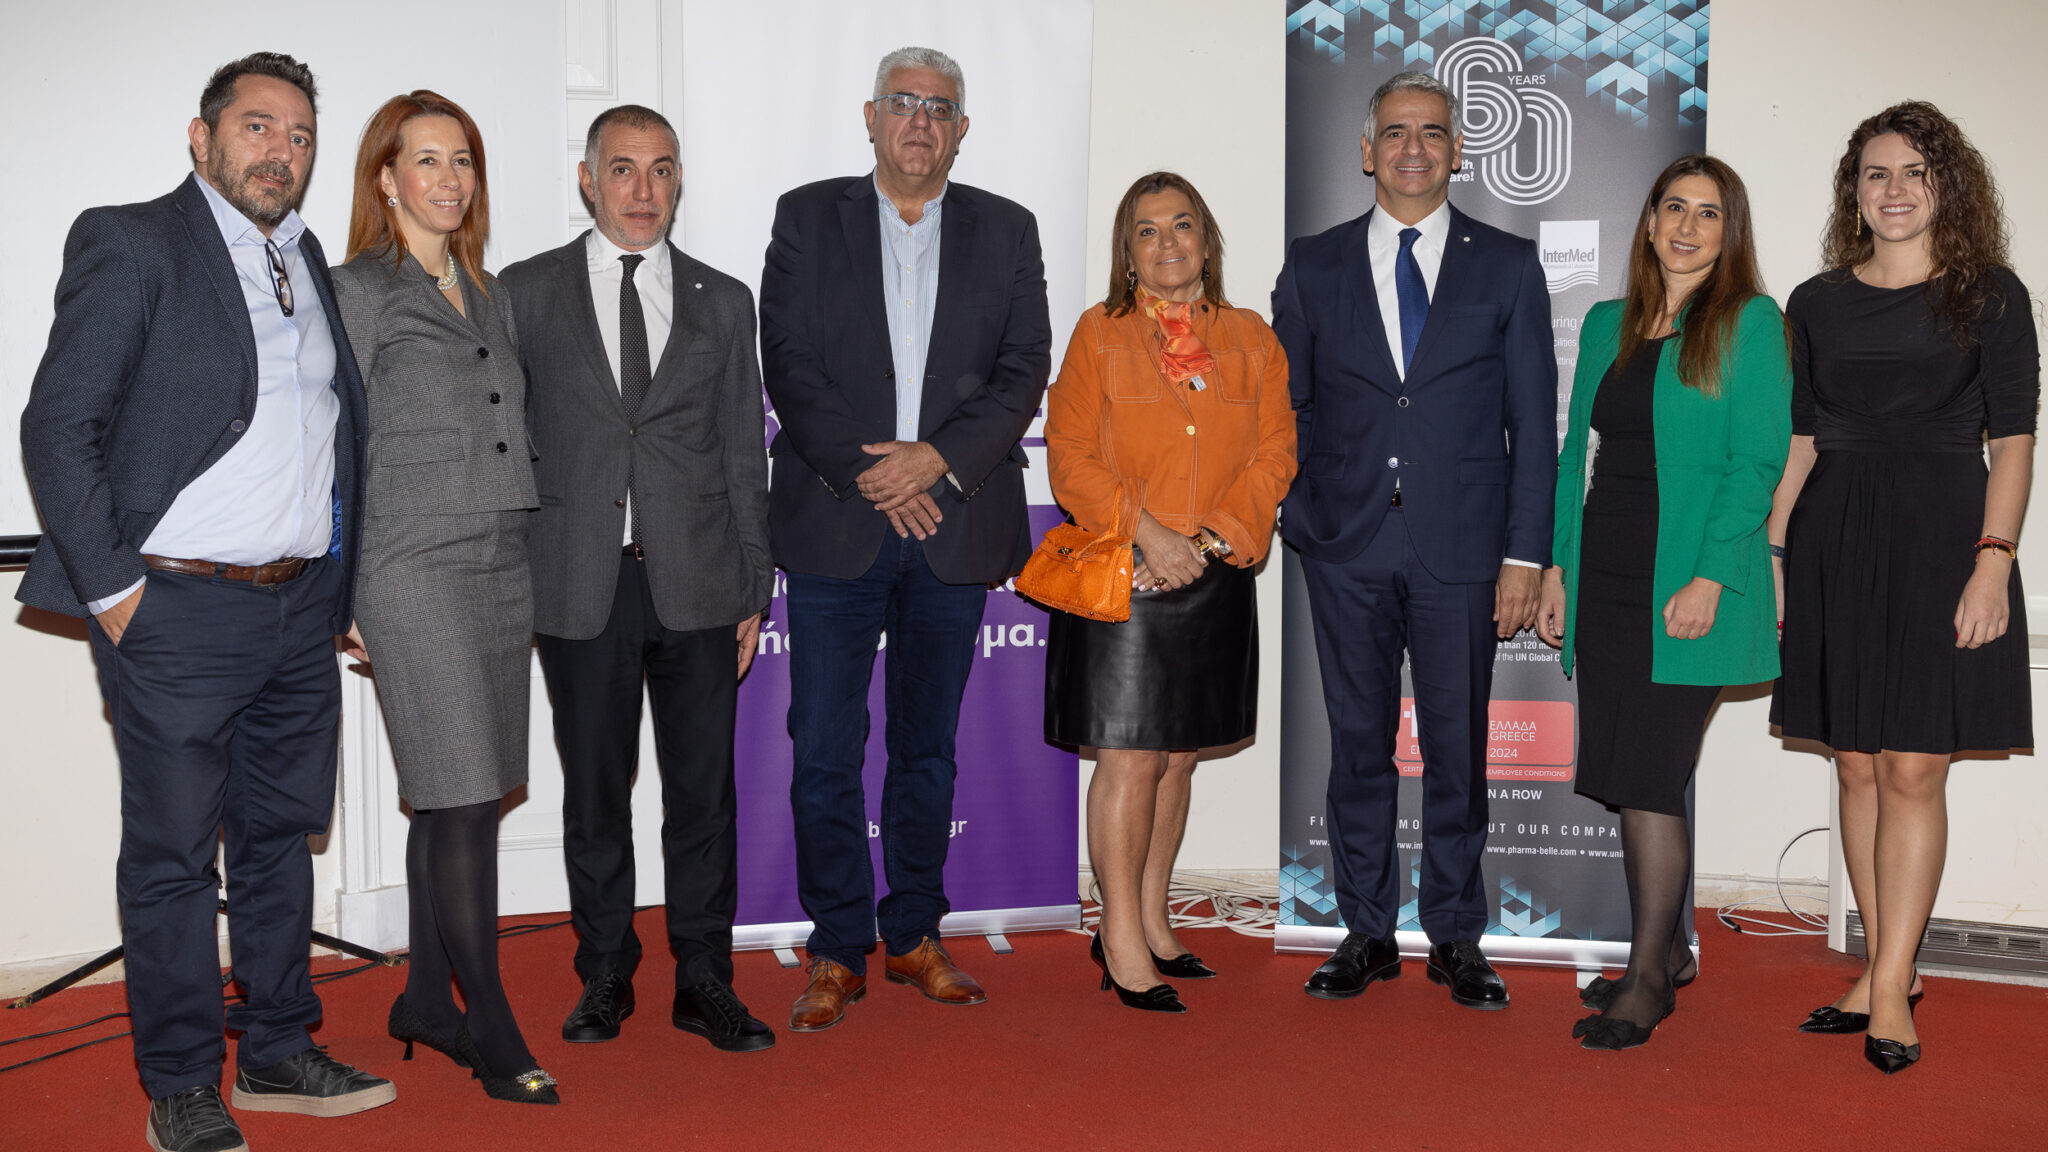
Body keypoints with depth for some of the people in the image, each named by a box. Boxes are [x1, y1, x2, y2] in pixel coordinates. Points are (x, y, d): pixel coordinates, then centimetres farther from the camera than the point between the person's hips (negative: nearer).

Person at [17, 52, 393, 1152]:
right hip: (178, 610, -6)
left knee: (281, 836, 14)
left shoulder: (309, 262, 14)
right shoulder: (129, 243, -5)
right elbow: (57, 429, -9)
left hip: (301, 609, 6)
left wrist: (337, 584, 12)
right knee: (172, 854, 4)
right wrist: (113, 590, -12)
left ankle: (278, 1055, 28)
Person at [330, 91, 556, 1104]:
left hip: (503, 564, 6)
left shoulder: (488, 295, 17)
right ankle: (491, 1030, -1)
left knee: (451, 800, 10)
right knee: (465, 801, -8)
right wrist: (341, 595, -6)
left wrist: (526, 551, 16)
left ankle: (427, 999, 21)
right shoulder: (356, 292, -1)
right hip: (415, 566, -6)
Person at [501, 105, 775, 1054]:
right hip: (579, 585, -1)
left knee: (703, 790, 5)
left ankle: (704, 983, 16)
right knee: (594, 792, 7)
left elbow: (743, 454, 10)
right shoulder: (528, 292, 7)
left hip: (696, 583, 1)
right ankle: (604, 980, 21)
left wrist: (753, 590, 6)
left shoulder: (723, 301, 10)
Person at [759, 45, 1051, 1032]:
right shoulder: (807, 218, 7)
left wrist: (939, 458, -12)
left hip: (956, 524, 2)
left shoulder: (1007, 231, 10)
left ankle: (914, 936, 22)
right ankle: (837, 952, 11)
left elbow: (1025, 370, 2)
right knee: (824, 752, -1)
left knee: (928, 745, 10)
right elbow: (788, 365, -2)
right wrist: (869, 476, -10)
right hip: (834, 528, -1)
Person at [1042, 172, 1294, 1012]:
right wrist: (1148, 531, -16)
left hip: (1215, 580, 4)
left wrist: (1209, 539, -10)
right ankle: (1122, 940, 6)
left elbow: (1273, 454, 4)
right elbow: (1071, 457, -4)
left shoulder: (1251, 339, 11)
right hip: (1120, 575, -3)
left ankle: (1148, 920, 23)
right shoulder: (1099, 334, 3)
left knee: (1180, 756, 10)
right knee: (1131, 757, -4)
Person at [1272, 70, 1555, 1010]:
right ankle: (1366, 933, 19)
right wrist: (1300, 518, -1)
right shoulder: (1313, 267, 8)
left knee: (1457, 750, 5)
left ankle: (1456, 938, 18)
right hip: (1347, 549, 1)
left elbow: (1533, 421, 3)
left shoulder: (1507, 266, 6)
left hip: (1460, 549, -1)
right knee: (1358, 746, 7)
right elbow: (1286, 407, 11)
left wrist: (1525, 553, -3)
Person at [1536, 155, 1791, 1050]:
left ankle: (1648, 979, 6)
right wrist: (1557, 565, 9)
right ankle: (1668, 950, 25)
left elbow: (1759, 462, -9)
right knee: (1633, 777, 10)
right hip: (1605, 578, 6)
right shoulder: (1607, 325, 14)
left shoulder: (1751, 322, -2)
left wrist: (1709, 579, -17)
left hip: (1688, 582, -6)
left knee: (1649, 780, -6)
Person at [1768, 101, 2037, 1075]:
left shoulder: (1989, 295, 1)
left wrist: (1993, 561, -12)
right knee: (1857, 767, 7)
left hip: (1940, 538, -3)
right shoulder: (1818, 302, 10)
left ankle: (1889, 988, 3)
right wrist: (1770, 554, 4)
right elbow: (1798, 441, 11)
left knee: (1913, 771, -4)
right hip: (1834, 545, 3)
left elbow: (2012, 441, -2)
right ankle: (1888, 969, 19)